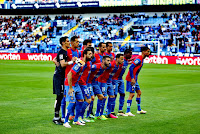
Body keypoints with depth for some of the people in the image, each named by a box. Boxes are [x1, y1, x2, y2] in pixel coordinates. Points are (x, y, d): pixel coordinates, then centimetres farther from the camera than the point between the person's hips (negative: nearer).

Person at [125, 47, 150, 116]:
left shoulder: (141, 59, 13)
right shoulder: (138, 59, -18)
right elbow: (131, 68, -23)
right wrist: (132, 78, -24)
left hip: (134, 79, 10)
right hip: (131, 79, -10)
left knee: (139, 92, 15)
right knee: (132, 94, -11)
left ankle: (139, 110, 25)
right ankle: (128, 111, -9)